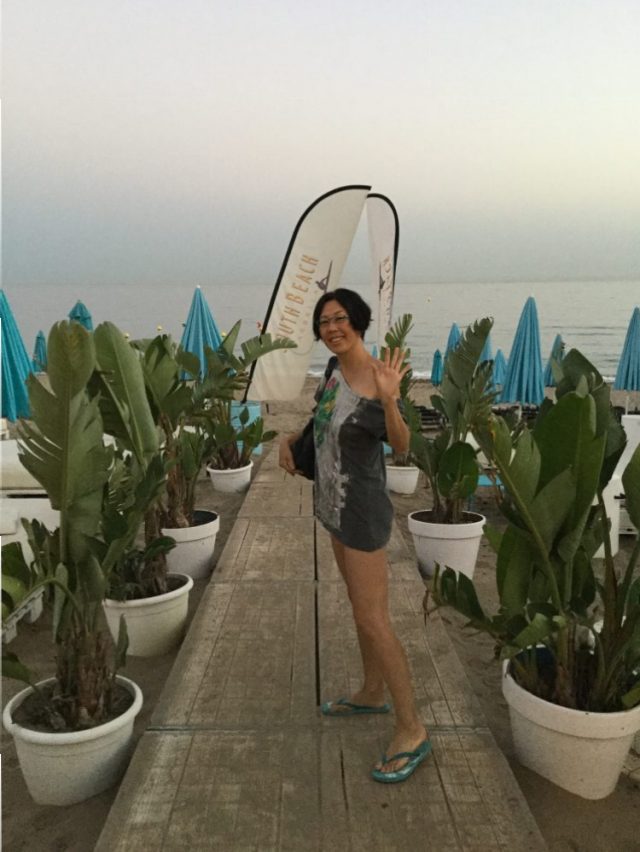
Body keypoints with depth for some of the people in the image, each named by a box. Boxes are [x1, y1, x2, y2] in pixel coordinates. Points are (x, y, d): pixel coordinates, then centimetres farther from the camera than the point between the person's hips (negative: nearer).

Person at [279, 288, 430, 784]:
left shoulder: (379, 375, -21)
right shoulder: (337, 368, 2)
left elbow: (402, 445, -31)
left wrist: (389, 399, -47)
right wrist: (290, 438, 11)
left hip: (362, 512, -9)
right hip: (337, 505, 9)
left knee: (372, 620, -3)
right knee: (362, 604, 21)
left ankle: (412, 731, 12)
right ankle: (373, 694, 39)